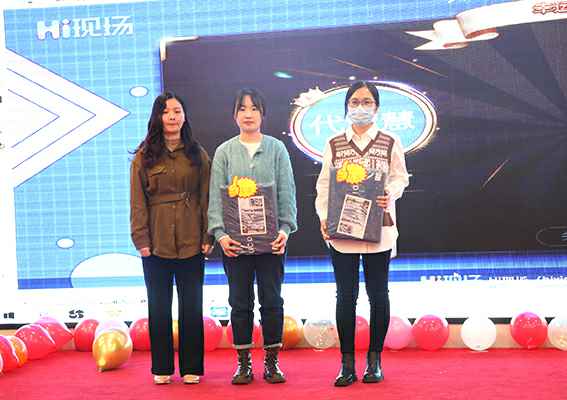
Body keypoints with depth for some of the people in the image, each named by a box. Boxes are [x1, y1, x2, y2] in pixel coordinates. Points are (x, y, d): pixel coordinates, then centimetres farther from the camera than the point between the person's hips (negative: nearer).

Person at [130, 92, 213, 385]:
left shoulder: (197, 155, 5)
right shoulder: (144, 156, 3)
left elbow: (206, 198, 3)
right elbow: (137, 201, -1)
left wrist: (207, 237, -4)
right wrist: (141, 239, -8)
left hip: (191, 242, 0)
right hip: (156, 243, 0)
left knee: (191, 305, 6)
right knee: (159, 305, 8)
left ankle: (192, 367, 16)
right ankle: (161, 367, 18)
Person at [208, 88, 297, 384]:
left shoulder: (276, 149, 5)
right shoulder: (224, 152, 5)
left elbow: (286, 192, 1)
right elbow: (216, 196, 1)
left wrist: (285, 229, -11)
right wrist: (220, 233, -10)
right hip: (235, 239, 0)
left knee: (271, 300, 5)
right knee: (240, 301, 6)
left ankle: (272, 361, 16)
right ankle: (243, 363, 16)